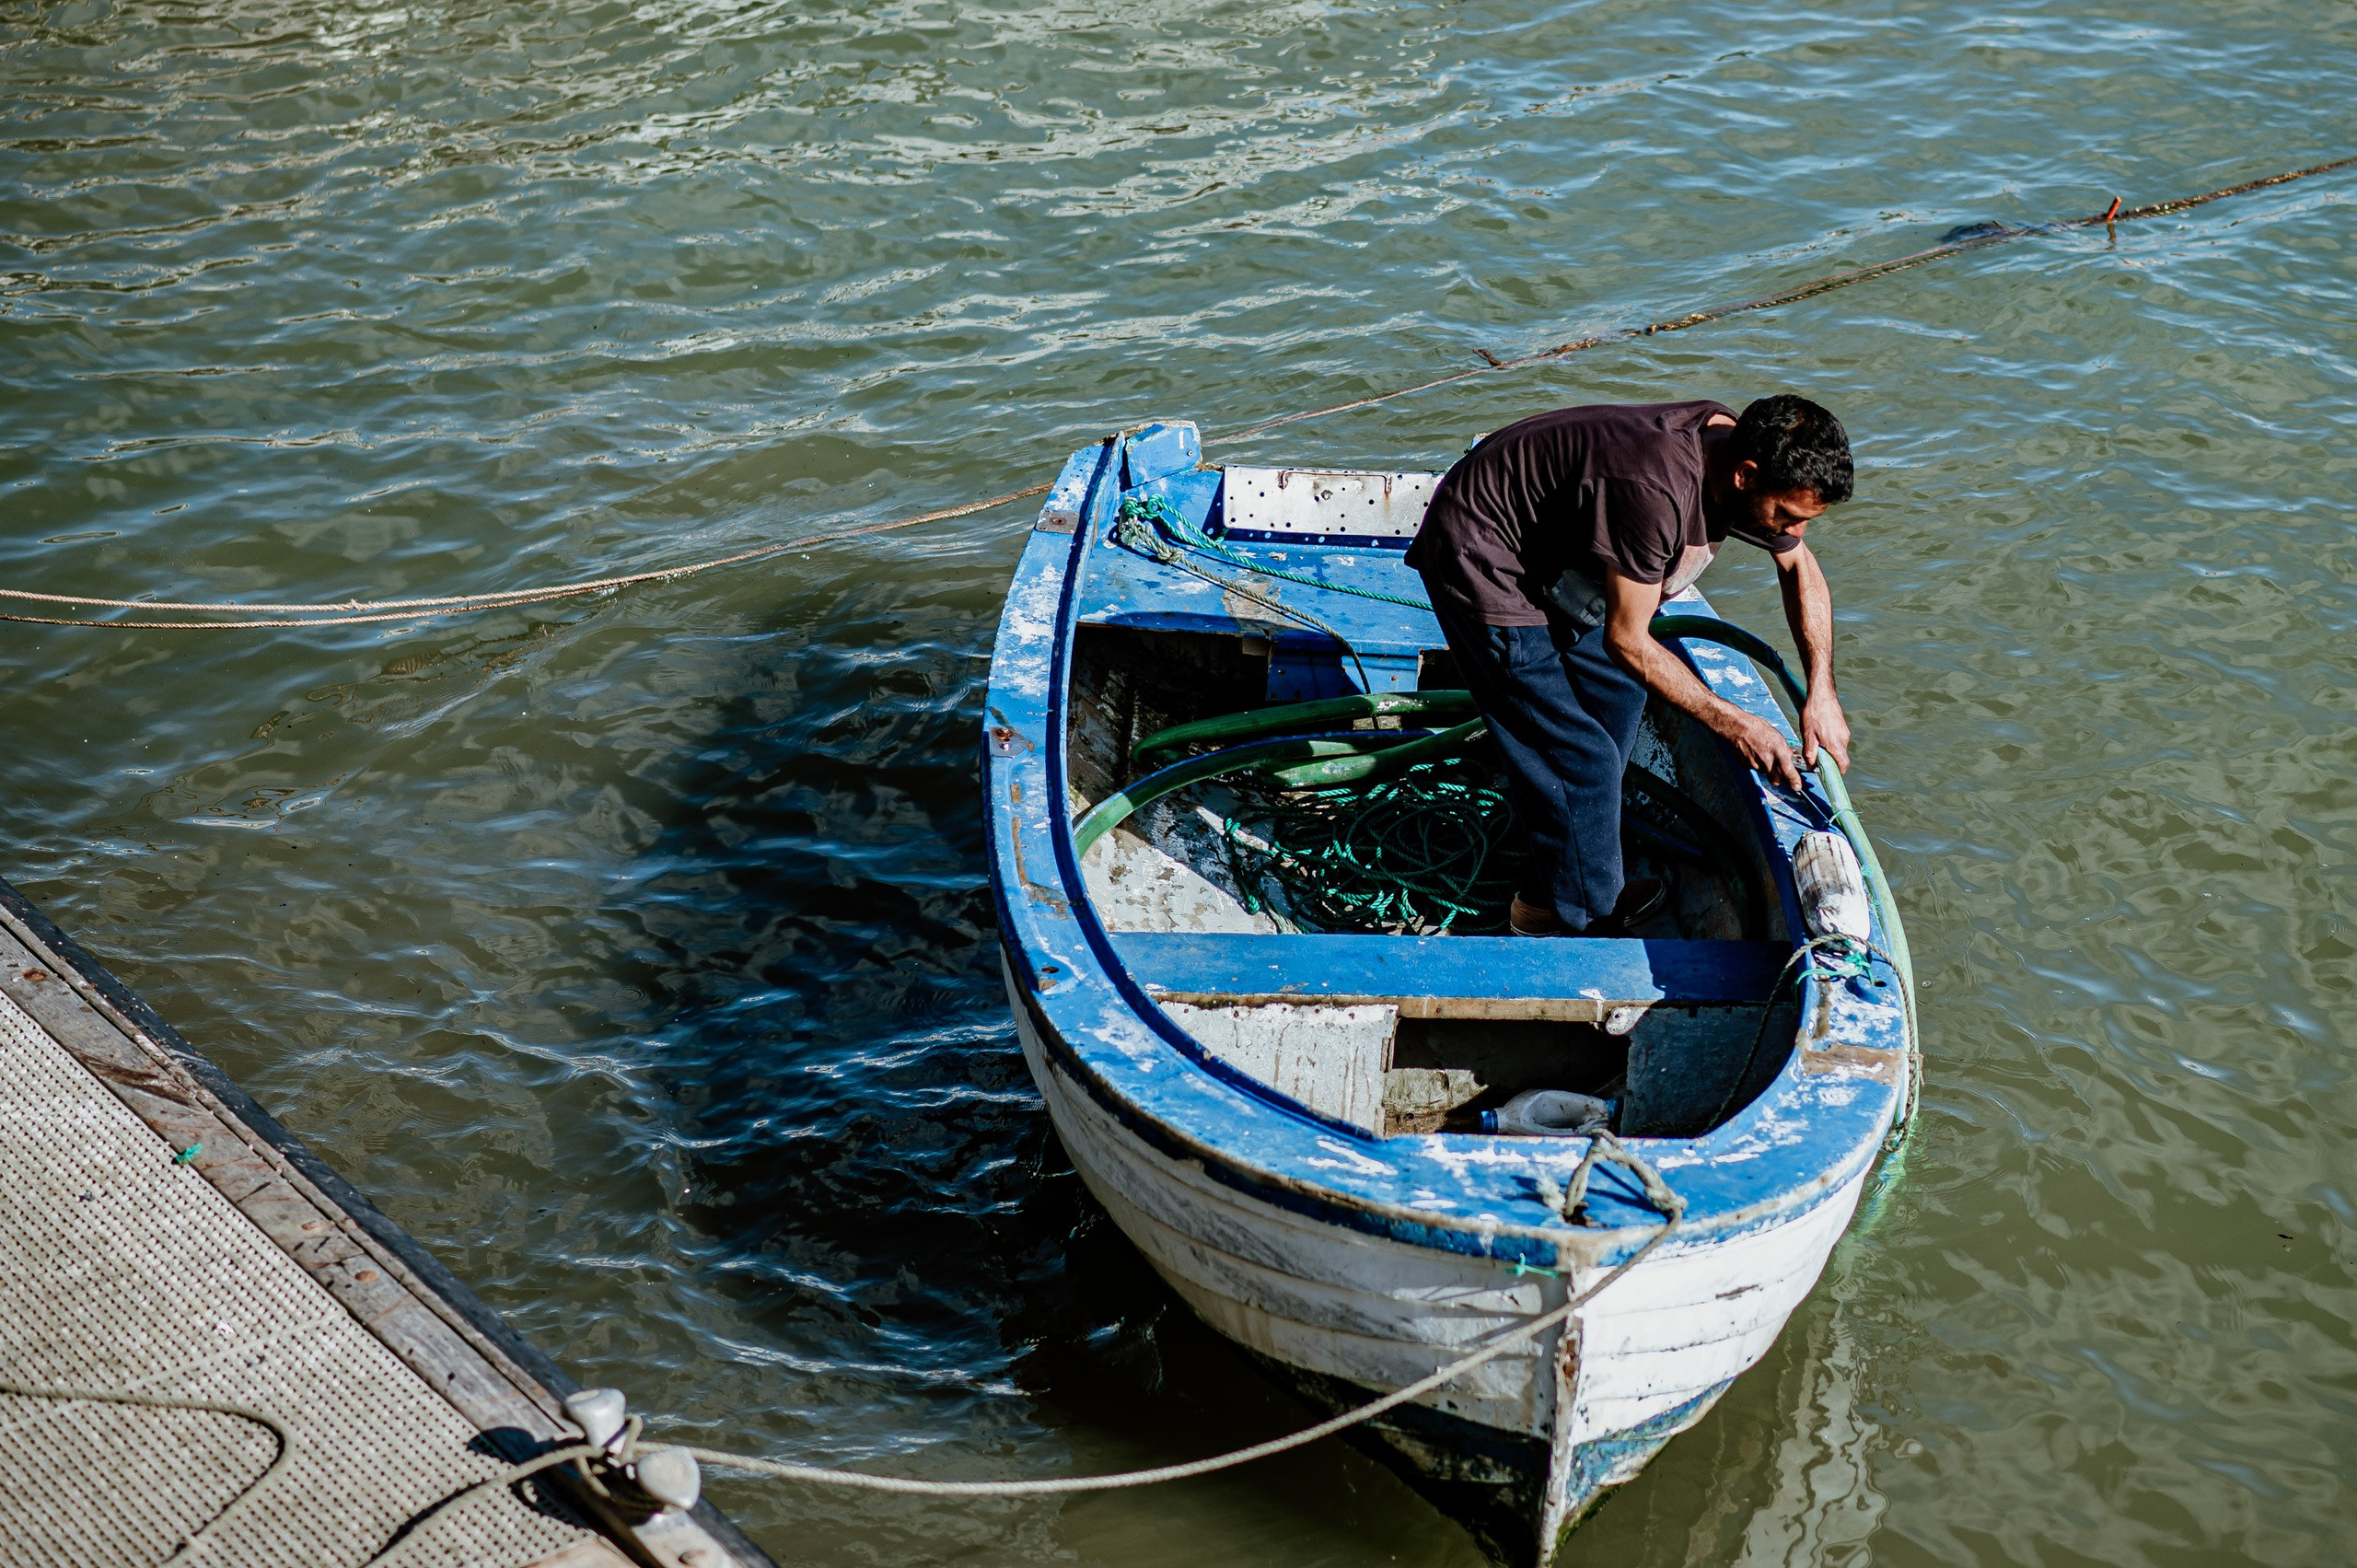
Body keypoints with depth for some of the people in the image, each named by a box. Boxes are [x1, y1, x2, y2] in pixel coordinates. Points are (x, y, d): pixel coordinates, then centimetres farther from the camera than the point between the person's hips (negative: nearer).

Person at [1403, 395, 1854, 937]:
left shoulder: (1741, 448, -9)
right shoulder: (1655, 487, -36)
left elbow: (1801, 569, 9)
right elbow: (1627, 641, -26)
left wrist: (1821, 693, 1)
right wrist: (1729, 722, -20)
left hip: (1548, 552, 10)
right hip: (1479, 560, -10)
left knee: (1617, 689, 21)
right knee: (1578, 758, -8)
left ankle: (1549, 892, 29)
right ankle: (1584, 923, 13)